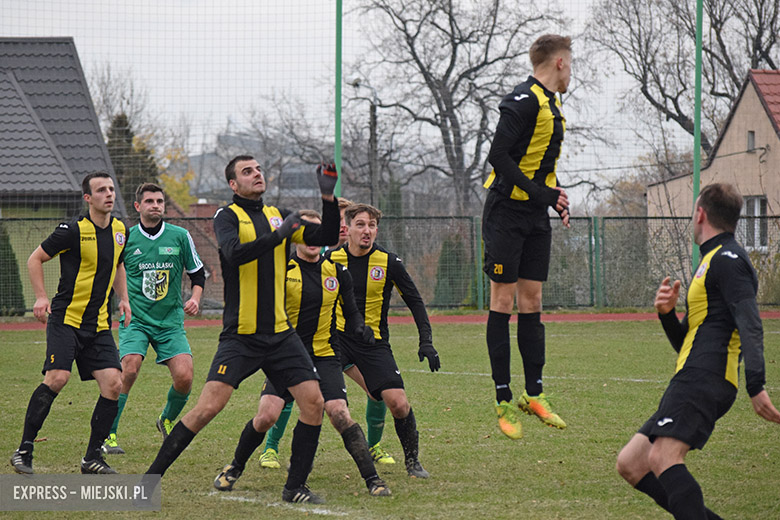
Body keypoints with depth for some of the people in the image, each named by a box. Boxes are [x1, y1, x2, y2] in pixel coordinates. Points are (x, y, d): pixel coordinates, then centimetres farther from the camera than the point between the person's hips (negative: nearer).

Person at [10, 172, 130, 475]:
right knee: (57, 378, -20)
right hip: (66, 318, -6)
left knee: (113, 384, -7)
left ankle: (92, 457, 4)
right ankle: (24, 450, -8)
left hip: (99, 325, 6)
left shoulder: (120, 231, 9)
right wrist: (41, 298, -11)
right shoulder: (74, 231, -10)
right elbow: (35, 259, -1)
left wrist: (123, 298, 15)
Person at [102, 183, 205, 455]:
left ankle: (167, 421, 20)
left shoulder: (180, 236, 2)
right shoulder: (126, 238, 0)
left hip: (170, 320, 2)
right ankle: (107, 435, -11)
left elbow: (198, 272, 13)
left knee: (184, 377, -12)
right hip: (135, 319, -2)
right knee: (129, 371, -22)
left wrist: (195, 299, -2)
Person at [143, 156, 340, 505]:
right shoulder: (227, 216, -5)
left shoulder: (277, 215, 12)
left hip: (280, 333, 5)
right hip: (240, 336, -5)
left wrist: (329, 197, -4)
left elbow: (325, 237, 9)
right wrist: (278, 236, -28)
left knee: (313, 401, -5)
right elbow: (234, 253, -24)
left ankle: (295, 487, 6)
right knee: (208, 407, -14)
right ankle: (150, 479, -5)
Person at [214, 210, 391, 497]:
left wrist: (361, 329, -7)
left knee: (339, 415, -16)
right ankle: (235, 468, 11)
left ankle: (372, 478, -8)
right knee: (267, 415, -14)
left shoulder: (336, 272, 2)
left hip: (324, 357, 1)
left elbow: (351, 312, 13)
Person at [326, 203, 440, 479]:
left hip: (374, 342, -1)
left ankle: (412, 460, 8)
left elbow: (414, 300, 4)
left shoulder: (389, 262, -6)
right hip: (337, 338, 1)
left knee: (399, 404, -13)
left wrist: (426, 341, -3)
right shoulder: (331, 258, -3)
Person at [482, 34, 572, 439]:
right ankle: (503, 401, -2)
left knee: (532, 302, 8)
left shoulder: (551, 104, 16)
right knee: (503, 302, -4)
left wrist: (556, 199, 9)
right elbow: (499, 155, -21)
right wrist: (541, 193, -21)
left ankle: (533, 395, 11)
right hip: (506, 212, -8)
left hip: (535, 218, 8)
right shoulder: (524, 101, -14)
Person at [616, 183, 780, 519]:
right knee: (630, 464, 9)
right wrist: (667, 314, 10)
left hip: (705, 378, -11)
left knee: (663, 457, -29)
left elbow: (750, 326, -17)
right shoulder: (712, 262, 29)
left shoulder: (727, 259, -3)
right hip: (692, 381, 11)